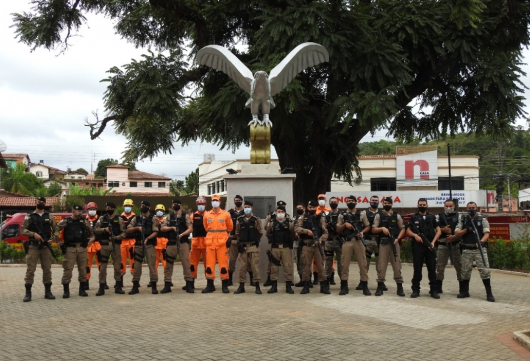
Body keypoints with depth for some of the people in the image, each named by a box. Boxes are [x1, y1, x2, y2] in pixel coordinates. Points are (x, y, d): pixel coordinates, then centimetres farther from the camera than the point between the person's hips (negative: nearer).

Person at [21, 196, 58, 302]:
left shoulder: (49, 217, 12)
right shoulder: (29, 217, 8)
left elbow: (56, 230, 10)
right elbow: (23, 229, 1)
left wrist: (52, 239, -8)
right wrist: (33, 234, -15)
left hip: (46, 246, 2)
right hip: (32, 246, -2)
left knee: (47, 270, 4)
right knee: (30, 270, -5)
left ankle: (48, 292, 12)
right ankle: (28, 293, -1)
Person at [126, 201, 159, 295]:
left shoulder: (153, 219, 2)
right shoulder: (136, 218, 12)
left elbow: (155, 232, -6)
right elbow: (128, 230, 6)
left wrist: (147, 238, -21)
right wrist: (137, 228, -10)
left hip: (149, 244, -3)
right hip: (138, 244, 3)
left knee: (151, 265, -5)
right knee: (137, 265, 4)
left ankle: (154, 286, 2)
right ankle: (135, 287, 11)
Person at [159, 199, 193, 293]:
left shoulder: (185, 216, 3)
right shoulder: (169, 216, 11)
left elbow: (190, 229, -5)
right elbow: (162, 228, 5)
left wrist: (182, 234, -19)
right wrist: (172, 228, -10)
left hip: (183, 242, -3)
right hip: (171, 243, 3)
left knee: (186, 263, -5)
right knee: (168, 264, 5)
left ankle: (189, 285, 0)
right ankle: (167, 285, 12)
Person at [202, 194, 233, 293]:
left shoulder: (226, 214, 1)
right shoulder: (207, 215, 7)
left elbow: (230, 227, 12)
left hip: (222, 243, -2)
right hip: (210, 242, 2)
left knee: (223, 263, -2)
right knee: (209, 264, 3)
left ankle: (225, 285, 5)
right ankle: (210, 285, 11)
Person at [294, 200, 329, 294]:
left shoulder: (321, 219, 8)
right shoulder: (302, 218, 8)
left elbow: (325, 232, 2)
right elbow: (296, 228, -4)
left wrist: (320, 240, -16)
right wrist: (306, 231, -19)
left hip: (318, 245, 0)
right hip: (306, 245, 0)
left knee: (320, 265, 0)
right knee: (306, 265, 3)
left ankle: (324, 286, 5)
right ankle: (306, 286, 11)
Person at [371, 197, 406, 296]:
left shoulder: (397, 216, 10)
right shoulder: (379, 216, 6)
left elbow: (402, 229, 9)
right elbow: (373, 230, 2)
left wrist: (397, 238, -6)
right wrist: (382, 228, -16)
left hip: (394, 242, 1)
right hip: (383, 242, -1)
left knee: (397, 264, 1)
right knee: (382, 265, -1)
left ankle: (400, 288, 6)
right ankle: (380, 287, 5)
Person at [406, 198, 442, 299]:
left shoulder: (432, 217, 10)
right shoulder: (413, 217, 8)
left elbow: (438, 231, 7)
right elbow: (408, 231, 6)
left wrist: (433, 242, -6)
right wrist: (415, 235, -14)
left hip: (429, 246, 1)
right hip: (417, 246, -1)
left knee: (432, 269, 1)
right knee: (417, 269, 2)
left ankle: (434, 290, 6)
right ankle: (415, 290, 8)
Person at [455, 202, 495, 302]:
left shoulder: (482, 220, 4)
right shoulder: (463, 220, 10)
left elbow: (486, 234, -6)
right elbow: (456, 233, 4)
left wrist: (481, 241, -25)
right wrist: (466, 230, -13)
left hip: (479, 249, -2)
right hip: (467, 250, 3)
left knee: (485, 270, -8)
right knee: (465, 271, 8)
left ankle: (489, 293, -5)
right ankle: (464, 291, 21)